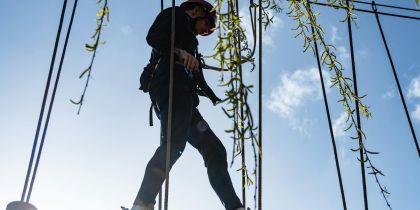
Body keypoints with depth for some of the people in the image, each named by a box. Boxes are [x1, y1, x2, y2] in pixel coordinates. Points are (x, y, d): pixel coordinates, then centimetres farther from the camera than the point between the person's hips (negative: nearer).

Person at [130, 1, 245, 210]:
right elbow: (153, 37, -5)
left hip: (183, 96, 9)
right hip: (171, 86, -9)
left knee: (214, 150, 2)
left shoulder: (187, 36, 37)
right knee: (174, 142, -28)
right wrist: (180, 52, -19)